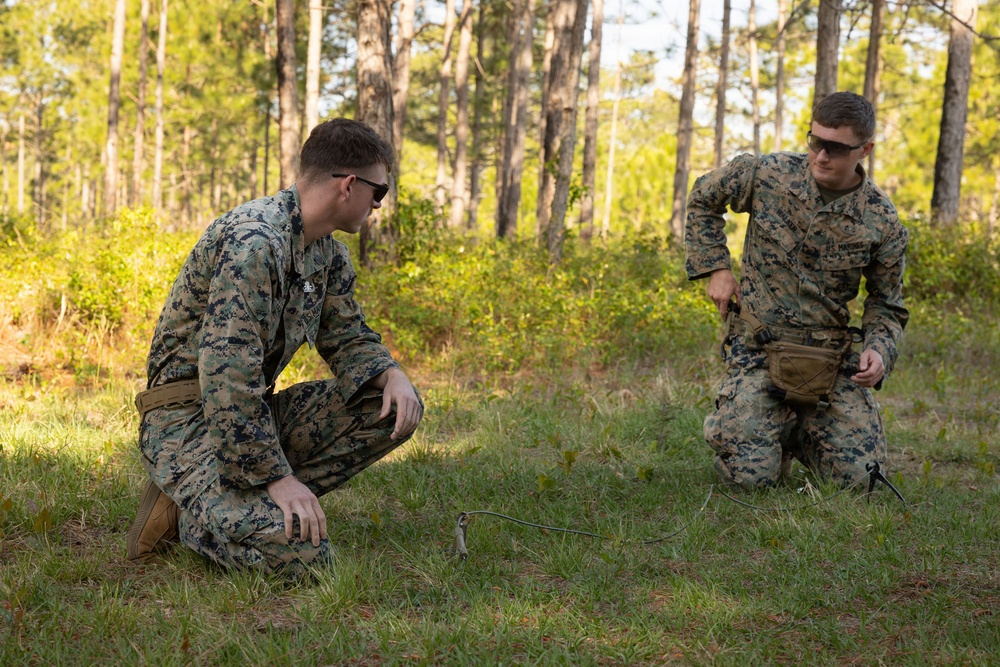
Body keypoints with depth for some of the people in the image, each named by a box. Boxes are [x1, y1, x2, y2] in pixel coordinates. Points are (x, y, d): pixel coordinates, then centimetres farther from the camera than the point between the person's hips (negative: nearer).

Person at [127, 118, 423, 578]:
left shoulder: (329, 253, 8)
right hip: (189, 417, -10)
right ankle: (185, 508, -1)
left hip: (259, 413, 10)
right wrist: (276, 475, -25)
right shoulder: (254, 240, -23)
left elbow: (347, 337, 18)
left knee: (397, 409, -4)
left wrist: (391, 373, -5)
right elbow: (226, 371, -28)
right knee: (298, 552, -28)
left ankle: (254, 502, -2)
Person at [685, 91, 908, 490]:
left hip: (832, 359, 2)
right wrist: (715, 268, 2)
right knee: (750, 476, -15)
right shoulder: (767, 174, -8)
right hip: (757, 347, -1)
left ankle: (799, 430, 24)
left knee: (858, 475, -7)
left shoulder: (883, 223, -6)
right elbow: (703, 198, 11)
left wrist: (879, 351, -18)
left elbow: (886, 307, 4)